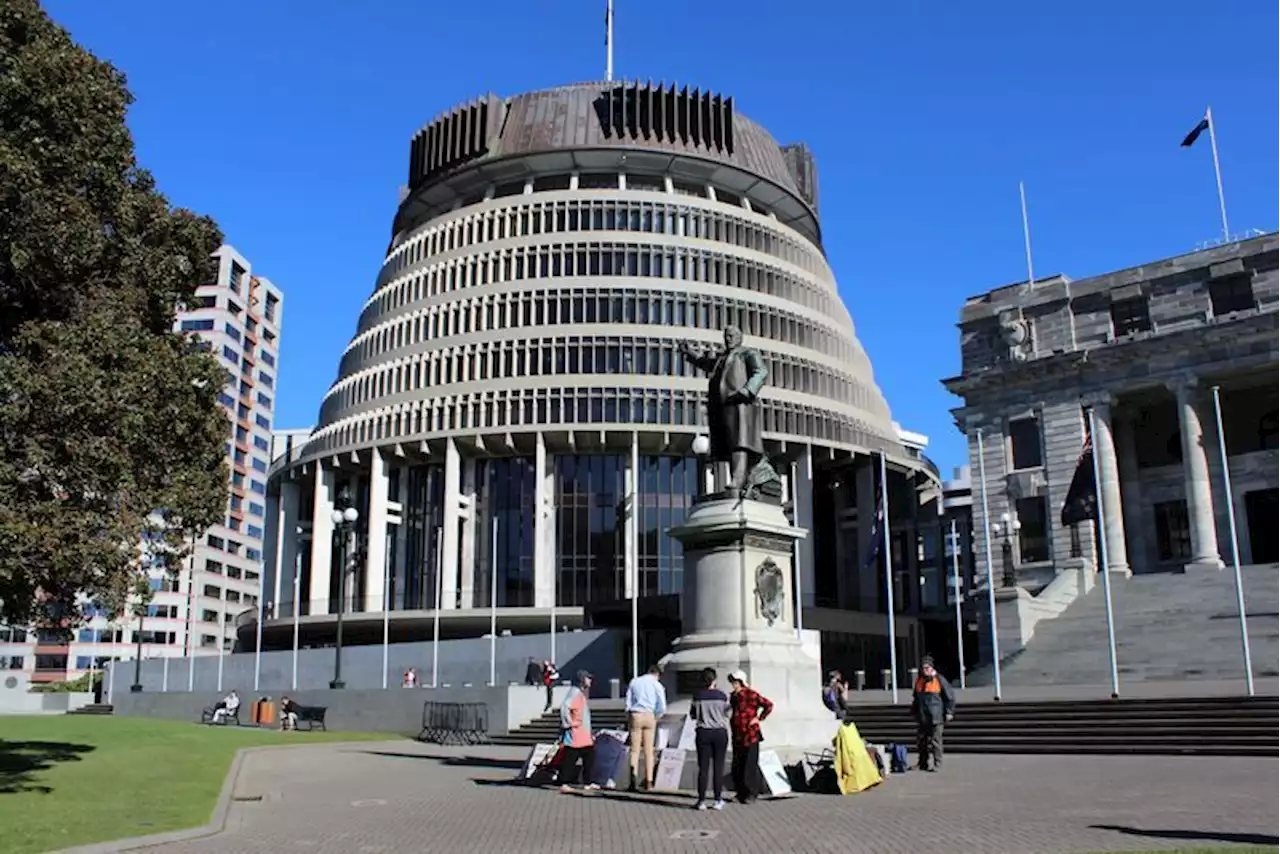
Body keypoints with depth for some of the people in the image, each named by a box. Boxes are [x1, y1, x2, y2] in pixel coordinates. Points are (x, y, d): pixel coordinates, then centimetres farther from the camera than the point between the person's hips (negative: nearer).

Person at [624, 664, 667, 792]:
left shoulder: (634, 682, 8)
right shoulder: (657, 685, 3)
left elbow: (628, 703, 6)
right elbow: (662, 708, -2)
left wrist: (628, 719, 13)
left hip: (635, 715, 0)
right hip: (649, 716, 0)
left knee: (635, 750, 2)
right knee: (649, 751, 8)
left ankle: (634, 775, -18)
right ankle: (648, 782, 7)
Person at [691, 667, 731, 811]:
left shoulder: (697, 695, -5)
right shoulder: (722, 695, -4)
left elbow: (693, 715, 1)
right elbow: (727, 714, 3)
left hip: (703, 733, 0)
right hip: (720, 732, 0)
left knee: (703, 767, 4)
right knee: (718, 767, 6)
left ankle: (702, 800, 4)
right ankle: (718, 801, 8)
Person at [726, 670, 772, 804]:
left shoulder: (751, 694, -12)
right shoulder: (733, 696, 11)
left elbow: (769, 705, -12)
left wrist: (759, 718, -12)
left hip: (750, 735, -8)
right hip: (737, 736, 8)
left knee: (751, 765, -3)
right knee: (737, 765, 9)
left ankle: (753, 794, 4)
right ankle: (741, 792, 18)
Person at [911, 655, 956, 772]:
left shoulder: (939, 679, -6)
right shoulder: (919, 681, 11)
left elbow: (950, 696, -2)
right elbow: (915, 698, 24)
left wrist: (949, 712, -5)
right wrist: (914, 711, 23)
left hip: (936, 717, -6)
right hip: (922, 717, 6)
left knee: (935, 740, -4)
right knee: (921, 740, 9)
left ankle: (937, 763, 5)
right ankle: (923, 763, 21)